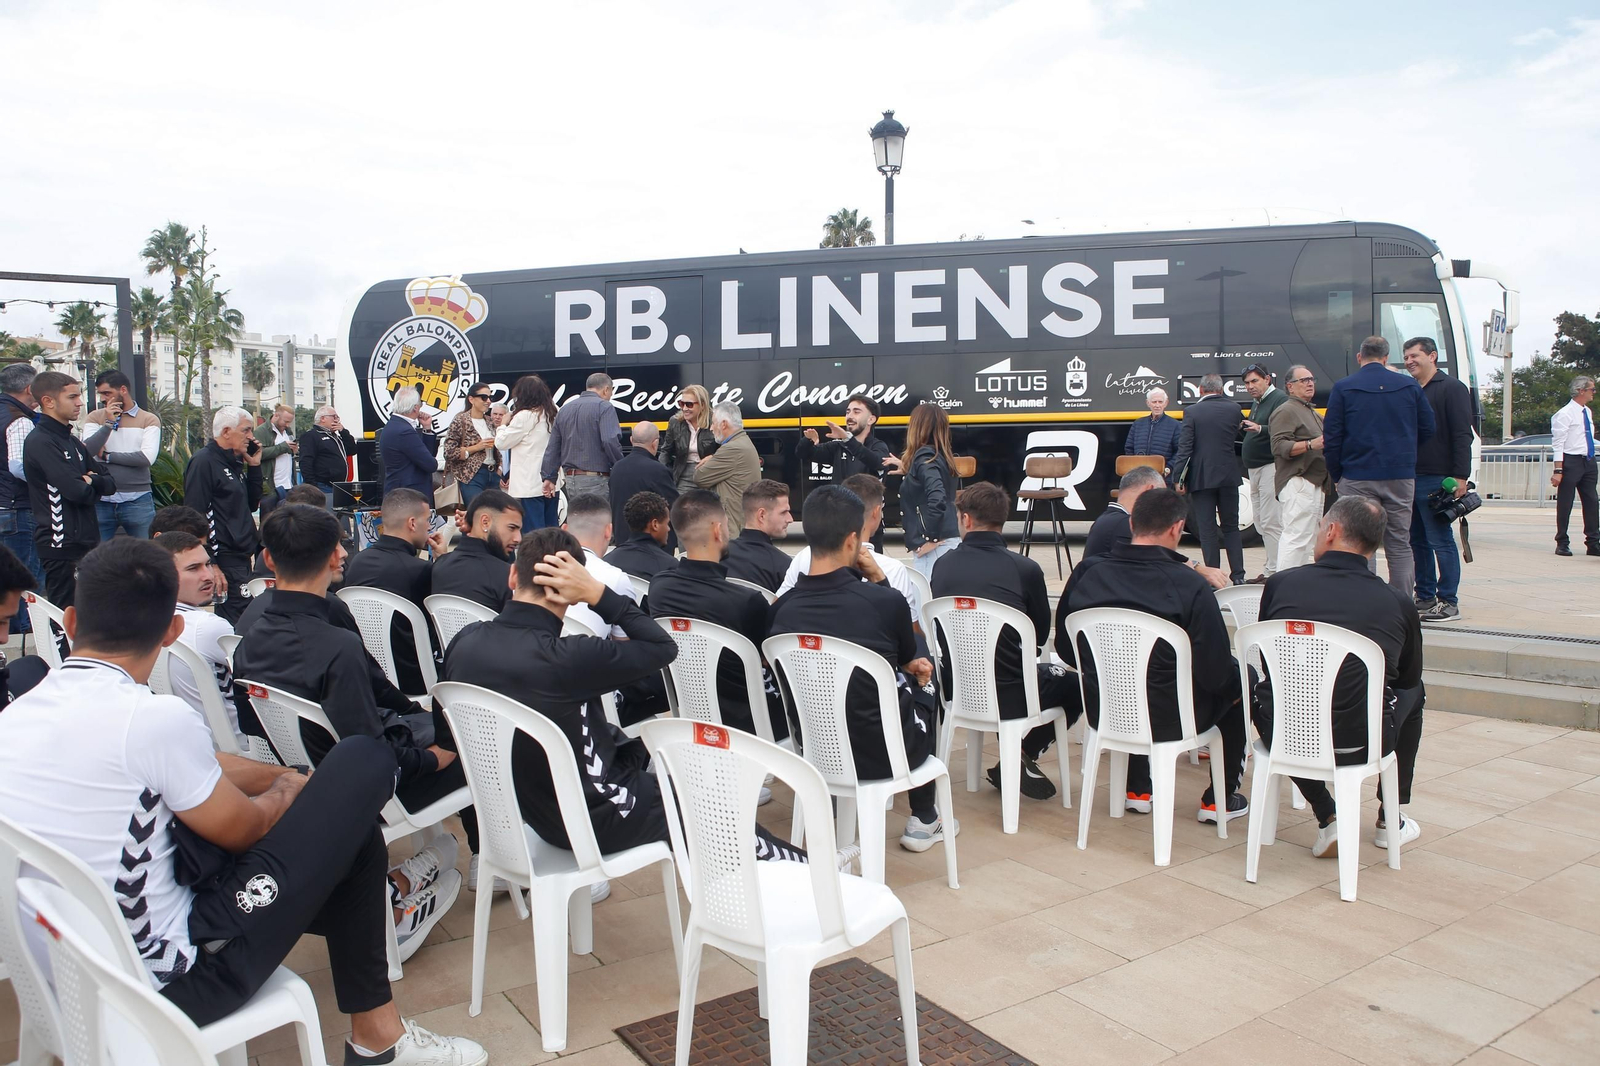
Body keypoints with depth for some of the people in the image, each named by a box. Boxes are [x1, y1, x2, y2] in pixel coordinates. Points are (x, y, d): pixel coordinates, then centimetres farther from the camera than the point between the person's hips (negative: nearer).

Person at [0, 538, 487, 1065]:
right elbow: (243, 828, -7)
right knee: (364, 761, -5)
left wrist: (278, 778, 15)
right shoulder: (152, 719, -22)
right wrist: (287, 790, 12)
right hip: (169, 985, -8)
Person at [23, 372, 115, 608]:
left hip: (83, 540, 9)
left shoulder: (72, 441, 16)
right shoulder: (41, 442, -12)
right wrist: (94, 489, -1)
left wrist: (93, 480, -10)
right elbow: (75, 490, -22)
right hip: (62, 544, -9)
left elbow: (110, 482, 12)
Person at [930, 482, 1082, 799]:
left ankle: (1017, 757, 22)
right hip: (1011, 697, -5)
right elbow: (1041, 634, 6)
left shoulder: (943, 565, -2)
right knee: (1076, 684, 23)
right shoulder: (1026, 569, -10)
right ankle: (1024, 755, 10)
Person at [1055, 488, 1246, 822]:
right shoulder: (1192, 587, -19)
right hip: (1168, 721, -4)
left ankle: (1138, 789, 39)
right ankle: (1221, 799, 29)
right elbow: (1216, 675, -16)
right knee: (1241, 678, 22)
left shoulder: (1086, 573, -7)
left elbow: (1066, 651, 4)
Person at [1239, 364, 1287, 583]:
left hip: (1271, 468, -10)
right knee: (1261, 524, 11)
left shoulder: (1279, 399, -8)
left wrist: (1261, 429, -34)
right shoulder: (1257, 403, 21)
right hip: (1254, 470, 10)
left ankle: (1274, 572, -7)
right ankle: (1270, 570, 17)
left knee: (1271, 523, -10)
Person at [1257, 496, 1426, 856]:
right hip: (1359, 746, 0)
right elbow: (1408, 677, 15)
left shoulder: (1282, 584, -3)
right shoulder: (1398, 603, -3)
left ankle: (1327, 820, 25)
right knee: (1412, 691, 29)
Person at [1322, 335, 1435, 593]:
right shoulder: (1409, 386, 5)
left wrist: (1336, 476, 5)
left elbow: (1331, 438, -6)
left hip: (1358, 478, -3)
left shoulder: (1343, 388, -4)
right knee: (1400, 545, 10)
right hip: (1401, 476, 3)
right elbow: (1427, 429, 10)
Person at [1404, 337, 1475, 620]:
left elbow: (1462, 435, -10)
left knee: (1441, 541, -4)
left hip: (1436, 480, -7)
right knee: (1417, 541, 10)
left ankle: (1449, 602, 1)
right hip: (1407, 478, 7)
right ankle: (1425, 597, 17)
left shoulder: (1452, 389, -3)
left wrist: (1460, 477, -17)